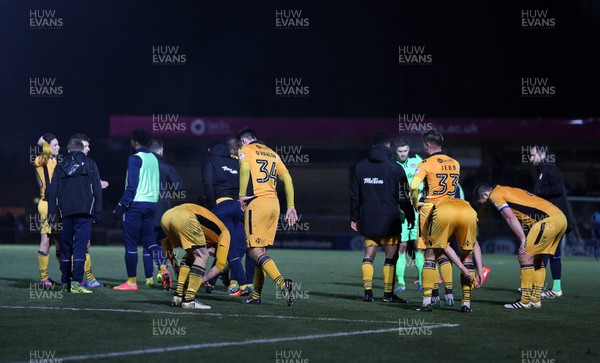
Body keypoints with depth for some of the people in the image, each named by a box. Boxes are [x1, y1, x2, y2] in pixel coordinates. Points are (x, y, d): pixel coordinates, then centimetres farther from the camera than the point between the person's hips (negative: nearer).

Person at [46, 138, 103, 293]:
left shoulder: (60, 167, 13)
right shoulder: (90, 165, 7)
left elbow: (52, 192, 8)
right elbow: (97, 190, 1)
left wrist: (52, 214, 9)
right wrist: (98, 213, 3)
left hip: (65, 213, 3)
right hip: (84, 212, -2)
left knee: (65, 247, 11)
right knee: (80, 247, -6)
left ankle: (65, 282, 15)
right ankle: (76, 282, -16)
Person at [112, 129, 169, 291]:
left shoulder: (135, 159, -10)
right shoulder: (154, 159, 13)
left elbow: (132, 186, -15)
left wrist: (122, 205, -13)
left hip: (136, 204, -7)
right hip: (152, 204, 7)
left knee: (131, 244, -1)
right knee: (149, 240, 14)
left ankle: (131, 282, 1)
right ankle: (163, 267, -9)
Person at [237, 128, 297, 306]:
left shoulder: (245, 150, 4)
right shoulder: (272, 153, 22)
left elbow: (245, 167, -18)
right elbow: (287, 179, 16)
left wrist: (242, 195, -12)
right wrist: (291, 207, 17)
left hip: (257, 202, -7)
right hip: (274, 203, 7)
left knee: (255, 251, -8)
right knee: (261, 249, 13)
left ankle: (282, 283, -27)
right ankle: (256, 295, 14)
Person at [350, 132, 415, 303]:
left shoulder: (359, 167, 6)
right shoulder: (395, 168, -5)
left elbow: (354, 195, 9)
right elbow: (403, 197, -3)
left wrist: (354, 218, 15)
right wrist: (410, 217, 7)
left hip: (368, 220, 4)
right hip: (389, 220, -3)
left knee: (368, 255, 8)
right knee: (391, 257, 3)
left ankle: (367, 291, 0)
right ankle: (388, 294, 2)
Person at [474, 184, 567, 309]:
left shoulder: (495, 195, 0)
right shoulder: (507, 191, 27)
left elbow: (511, 219, -12)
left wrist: (523, 240, -13)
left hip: (549, 219, -9)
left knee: (525, 256, -5)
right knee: (537, 258, 17)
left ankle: (525, 301, -3)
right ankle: (536, 299, 19)